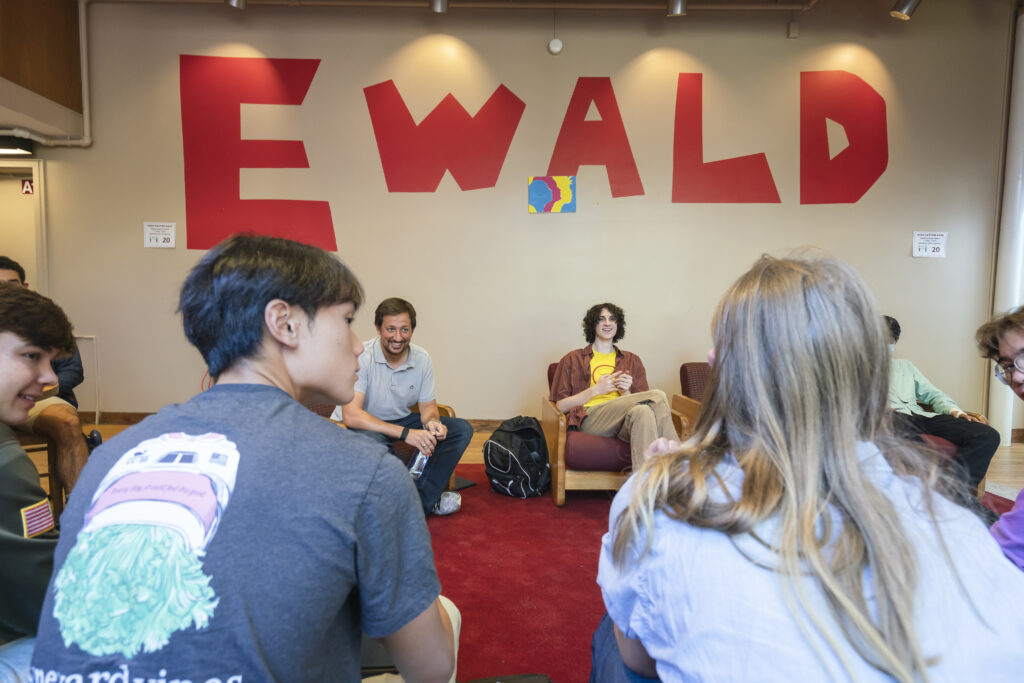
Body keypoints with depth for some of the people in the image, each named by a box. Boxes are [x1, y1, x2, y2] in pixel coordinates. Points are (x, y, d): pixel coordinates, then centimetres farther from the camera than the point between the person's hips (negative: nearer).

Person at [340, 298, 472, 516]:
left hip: (403, 420, 5)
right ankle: (428, 500, -18)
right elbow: (351, 415, -32)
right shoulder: (361, 357, -23)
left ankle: (418, 500, -15)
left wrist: (432, 422, -25)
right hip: (368, 426, -5)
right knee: (372, 441, -40)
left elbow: (428, 405, 2)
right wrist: (405, 433, -39)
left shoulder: (422, 358, -7)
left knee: (462, 430, -10)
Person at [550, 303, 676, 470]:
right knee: (658, 396, -27)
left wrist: (625, 392, -3)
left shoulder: (632, 360, 28)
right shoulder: (573, 359, 20)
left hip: (624, 421, 3)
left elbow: (641, 400, 19)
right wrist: (596, 390, -3)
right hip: (590, 416, -3)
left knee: (642, 411, -38)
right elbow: (560, 406, 8)